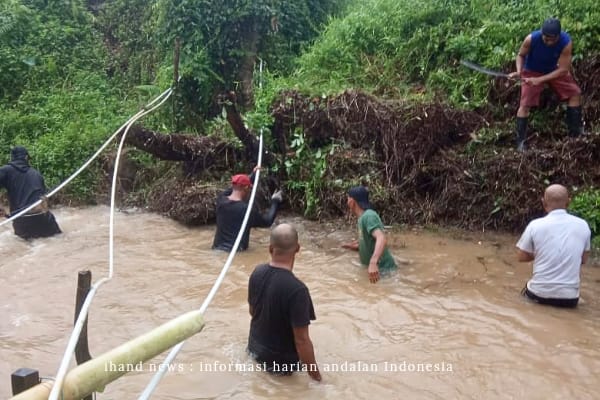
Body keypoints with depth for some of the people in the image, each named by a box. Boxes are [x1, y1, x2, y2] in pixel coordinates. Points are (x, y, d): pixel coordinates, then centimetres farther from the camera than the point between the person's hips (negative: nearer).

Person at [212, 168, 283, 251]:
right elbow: (267, 222, 3)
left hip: (217, 249, 6)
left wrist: (253, 175, 33)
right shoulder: (247, 209, -14)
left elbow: (237, 187, 22)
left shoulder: (221, 200, 0)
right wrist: (275, 202, 16)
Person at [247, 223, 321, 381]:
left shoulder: (257, 272, -11)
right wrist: (315, 376, -14)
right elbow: (301, 340, -27)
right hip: (279, 361, -7)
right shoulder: (297, 289, -32)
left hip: (255, 348, 7)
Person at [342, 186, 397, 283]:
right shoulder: (363, 217, 10)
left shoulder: (368, 215, -20)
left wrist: (373, 262, -52)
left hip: (383, 269, -10)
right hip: (374, 267, 10)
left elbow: (381, 238, -38)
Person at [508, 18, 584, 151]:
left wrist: (540, 80, -36)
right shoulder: (531, 39, -33)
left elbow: (563, 69, -27)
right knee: (525, 104, -11)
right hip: (532, 71, -2)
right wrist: (519, 71, -33)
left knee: (575, 92, 0)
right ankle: (521, 142, -2)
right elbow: (520, 55, -13)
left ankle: (576, 132, 13)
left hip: (554, 70, 3)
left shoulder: (566, 42, -31)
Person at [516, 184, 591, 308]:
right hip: (569, 297, 2)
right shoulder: (583, 225, -1)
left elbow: (521, 257, 1)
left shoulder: (535, 225, -9)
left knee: (527, 289, 29)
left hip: (539, 294, -1)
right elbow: (583, 259, 12)